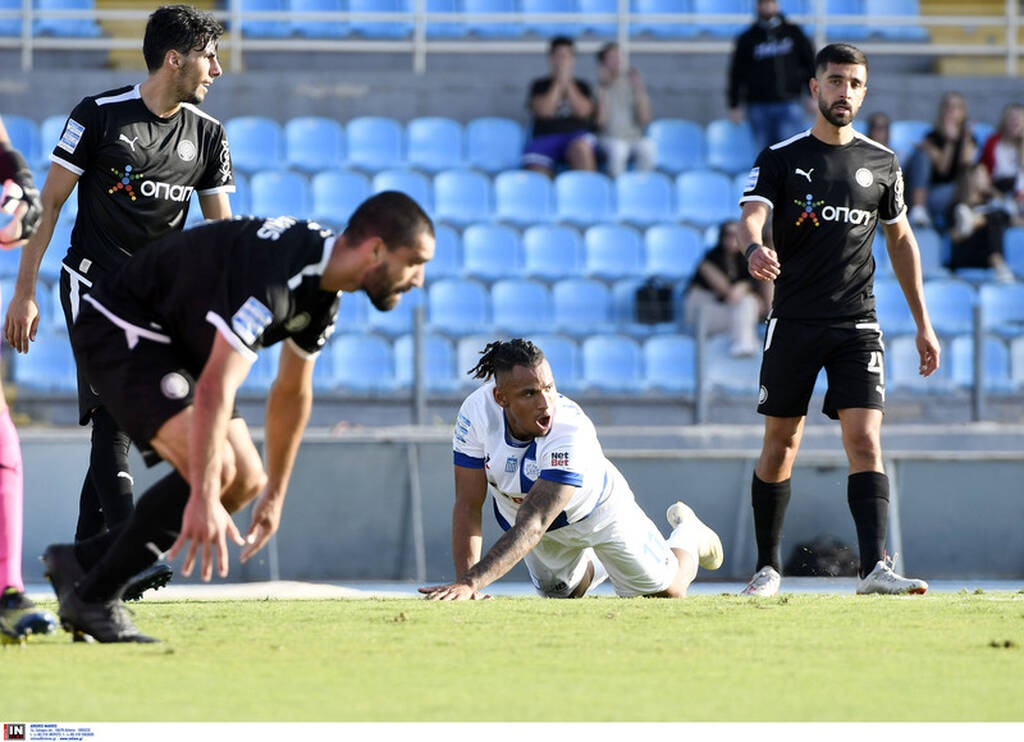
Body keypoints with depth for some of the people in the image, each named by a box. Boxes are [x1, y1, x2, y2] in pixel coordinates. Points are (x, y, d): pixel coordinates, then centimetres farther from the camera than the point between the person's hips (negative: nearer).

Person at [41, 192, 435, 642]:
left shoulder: (324, 294, 0)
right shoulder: (274, 271, -32)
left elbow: (292, 393, 15)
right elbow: (215, 390, -40)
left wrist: (274, 495, 19)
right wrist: (203, 499, -43)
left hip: (173, 347, 10)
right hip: (122, 330, -10)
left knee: (244, 483, 8)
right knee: (216, 467, -24)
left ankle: (82, 563, 11)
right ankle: (92, 597, -15)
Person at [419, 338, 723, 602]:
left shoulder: (572, 434, -45)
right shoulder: (477, 412, -33)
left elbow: (532, 526, -50)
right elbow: (468, 506, -27)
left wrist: (471, 582, -61)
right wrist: (465, 582, -38)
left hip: (597, 512, -3)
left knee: (668, 592, 14)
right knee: (563, 593, 26)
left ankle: (686, 533, 46)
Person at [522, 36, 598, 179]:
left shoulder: (581, 86, 18)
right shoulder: (540, 85, 16)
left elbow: (583, 111, -1)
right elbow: (544, 110, -2)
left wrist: (568, 84, 1)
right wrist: (559, 83, 2)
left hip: (577, 135, -1)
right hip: (545, 137, 1)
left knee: (581, 147, -39)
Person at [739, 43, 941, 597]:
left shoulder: (882, 164, 9)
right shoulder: (781, 159, 1)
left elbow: (901, 240, 18)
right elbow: (750, 216, -14)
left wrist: (922, 323, 16)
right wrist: (755, 248, -39)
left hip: (857, 324, 1)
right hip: (793, 322, -1)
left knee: (865, 442, -12)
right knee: (780, 444, 5)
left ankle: (874, 567, -21)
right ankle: (767, 567, 18)